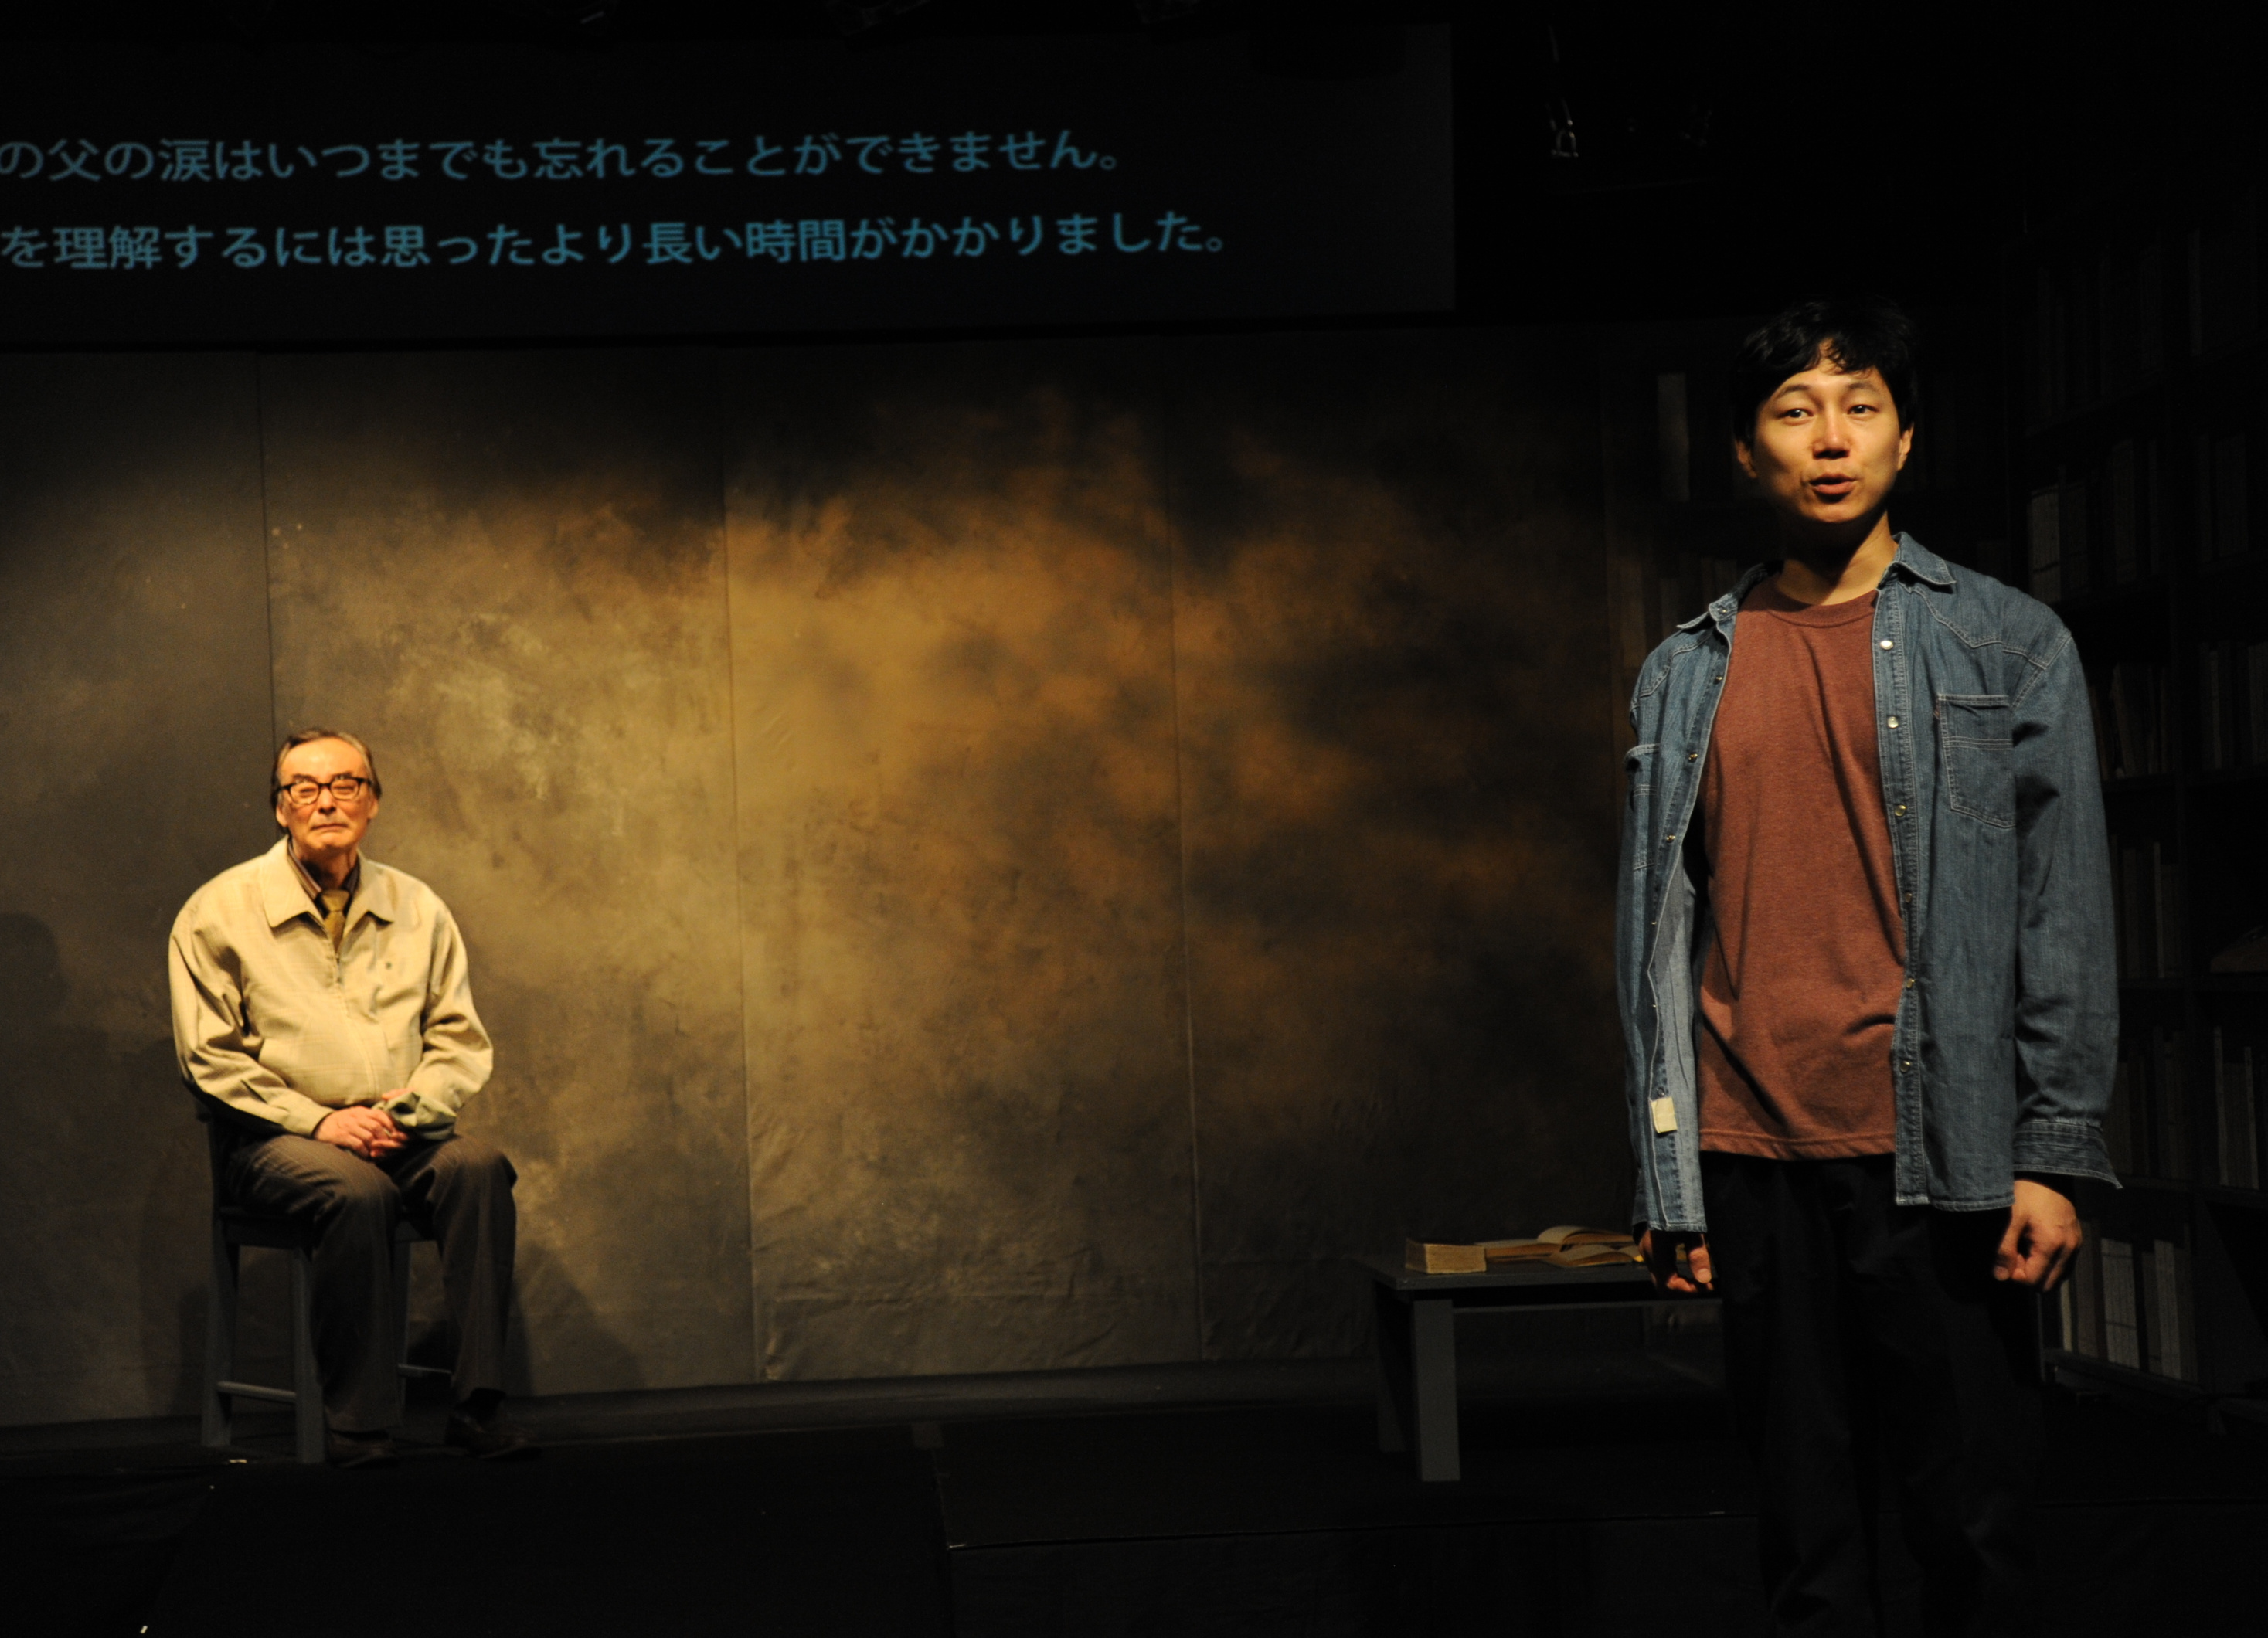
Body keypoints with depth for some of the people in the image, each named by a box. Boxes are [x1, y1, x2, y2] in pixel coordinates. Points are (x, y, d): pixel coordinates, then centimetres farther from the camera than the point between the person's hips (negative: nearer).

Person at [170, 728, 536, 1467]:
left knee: (479, 1166, -29)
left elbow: (461, 1040, 13)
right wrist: (318, 1121, -13)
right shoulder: (219, 912, 2)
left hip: (402, 1137, 3)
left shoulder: (417, 909, 12)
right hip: (275, 1140, -3)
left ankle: (478, 1403, -27)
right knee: (357, 1191, -35)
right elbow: (211, 1059, -2)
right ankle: (359, 1426, -26)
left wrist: (412, 1105, -8)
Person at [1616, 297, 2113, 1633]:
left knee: (1979, 1530, 0)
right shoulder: (1687, 675, 11)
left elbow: (2067, 911, 1)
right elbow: (1659, 935, 8)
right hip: (1756, 1159, 2)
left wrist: (2056, 1155, -7)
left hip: (1945, 1163, -2)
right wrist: (1666, 1181, 3)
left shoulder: (2011, 645, 5)